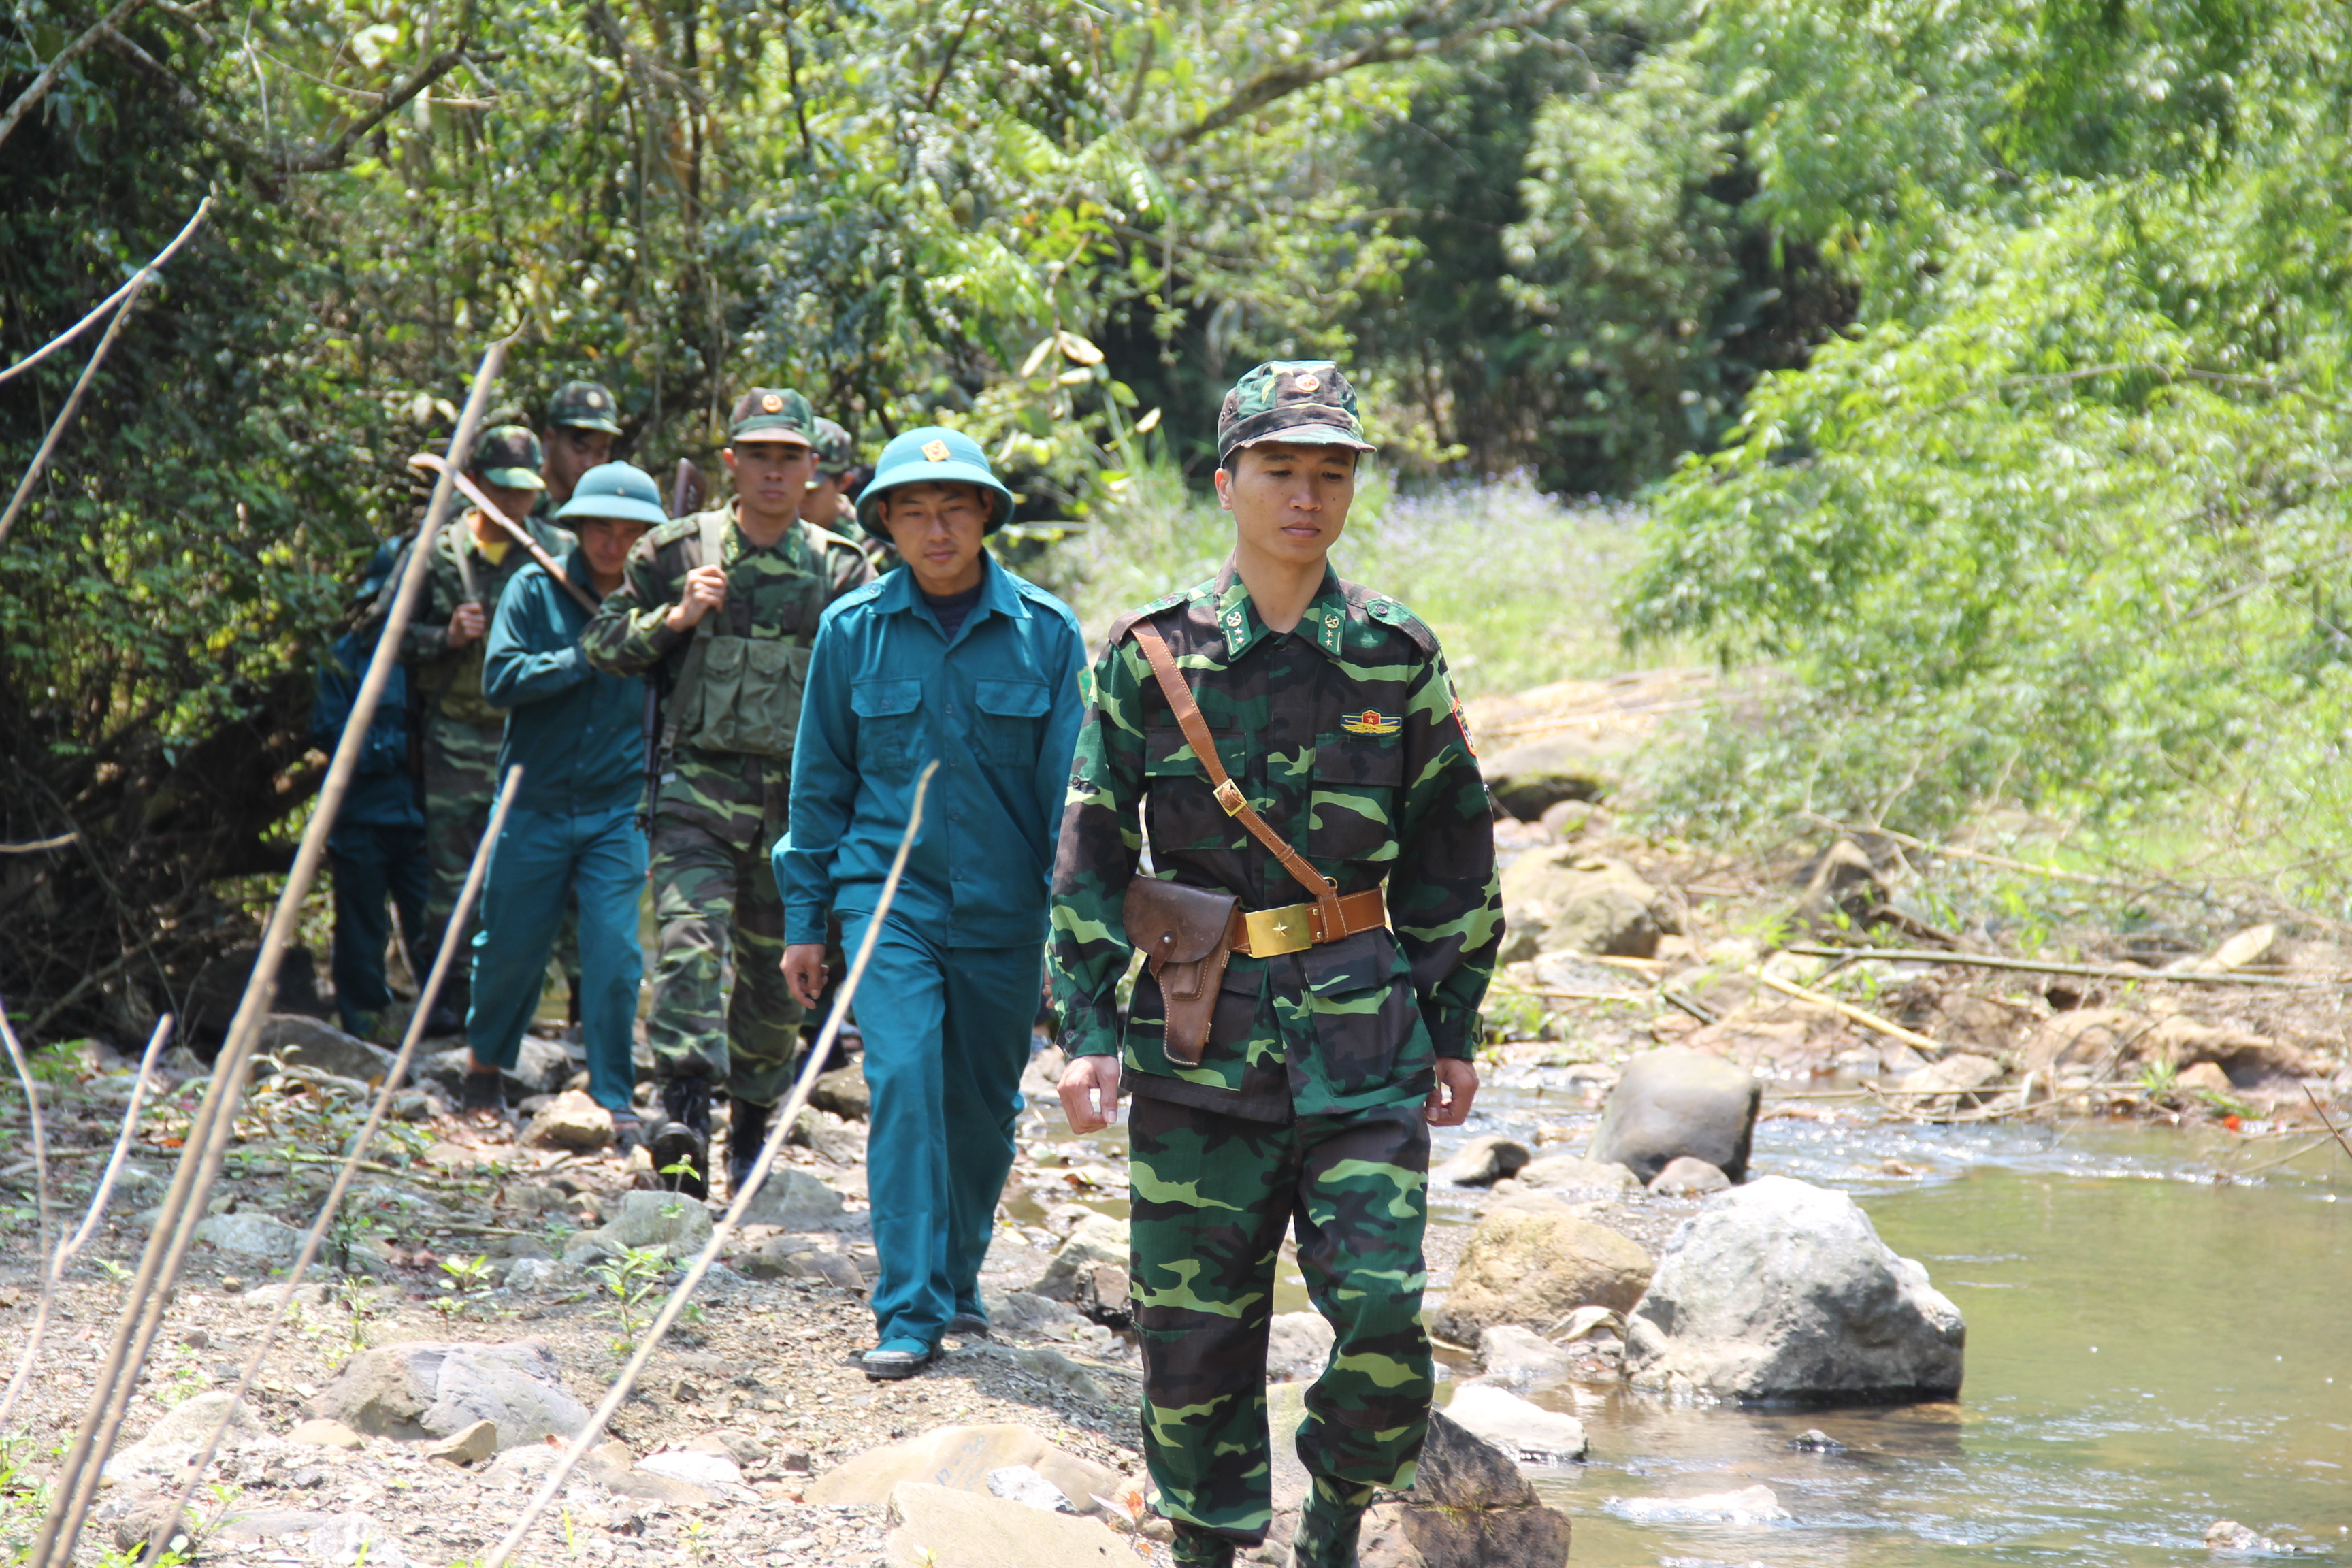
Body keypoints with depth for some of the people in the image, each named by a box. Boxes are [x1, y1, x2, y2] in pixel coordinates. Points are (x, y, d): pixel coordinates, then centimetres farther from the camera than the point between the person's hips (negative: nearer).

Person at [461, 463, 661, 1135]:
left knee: (615, 952, -7)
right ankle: (484, 1062, 34)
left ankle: (614, 1098, 4)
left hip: (618, 810, 0)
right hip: (535, 803, 0)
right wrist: (586, 659, -16)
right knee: (512, 946, 9)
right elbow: (500, 680, -10)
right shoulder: (535, 589, -2)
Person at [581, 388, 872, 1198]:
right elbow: (603, 645, 8)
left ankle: (753, 1119, 29)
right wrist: (674, 619, -8)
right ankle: (685, 1112, -29)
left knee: (777, 973, 10)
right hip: (698, 787, -2)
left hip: (798, 798, 2)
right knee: (691, 941, -21)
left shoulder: (843, 571, 7)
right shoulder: (677, 552, 4)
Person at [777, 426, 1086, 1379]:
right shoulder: (853, 630, 0)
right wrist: (805, 918, 7)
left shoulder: (1045, 631, -3)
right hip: (890, 896, -1)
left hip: (1005, 909, 1)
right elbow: (820, 780, 8)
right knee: (904, 1082, -15)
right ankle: (911, 1310, -13)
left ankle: (959, 1277, 33)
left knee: (984, 1107, 11)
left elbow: (1069, 782, 0)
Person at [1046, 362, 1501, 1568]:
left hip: (1359, 1035, 0)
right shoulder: (1152, 653, 1)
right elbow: (1091, 851, 4)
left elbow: (1451, 850, 12)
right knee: (1193, 1327, 4)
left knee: (1382, 1314, -8)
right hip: (1199, 1042, 0)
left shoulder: (1398, 656, 5)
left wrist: (1454, 1028, 12)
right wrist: (1088, 1031, -2)